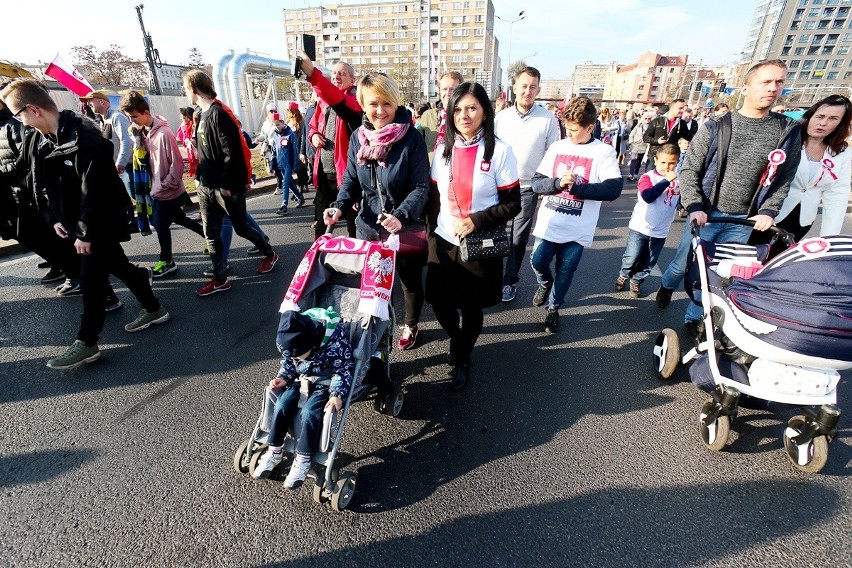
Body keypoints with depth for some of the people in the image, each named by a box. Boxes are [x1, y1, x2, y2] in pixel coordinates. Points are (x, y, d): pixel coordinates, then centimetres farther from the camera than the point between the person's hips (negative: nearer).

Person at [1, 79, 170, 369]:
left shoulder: (83, 137, -22)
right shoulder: (42, 141, 7)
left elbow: (94, 189, -24)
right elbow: (50, 184, 15)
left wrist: (85, 231, -21)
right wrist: (57, 217, 7)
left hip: (101, 220, -9)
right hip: (79, 220, 9)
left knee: (91, 278, -5)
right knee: (117, 266, 17)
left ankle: (87, 343, 4)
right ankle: (153, 308, 34)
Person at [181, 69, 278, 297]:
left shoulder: (219, 114, -16)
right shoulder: (203, 114, 13)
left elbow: (233, 152, -22)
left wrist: (227, 183, -19)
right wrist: (202, 179, 14)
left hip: (227, 187, -9)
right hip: (206, 187, 9)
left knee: (241, 228, 7)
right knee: (211, 234, 8)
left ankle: (270, 254, 31)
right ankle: (220, 279, 16)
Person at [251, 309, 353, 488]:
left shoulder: (335, 342, -30)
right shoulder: (287, 340, -13)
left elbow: (343, 370, -19)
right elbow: (287, 363, 7)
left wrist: (338, 395, -29)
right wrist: (283, 378, -10)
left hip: (326, 384, -5)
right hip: (301, 380, 5)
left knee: (308, 412, -27)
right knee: (281, 405, -18)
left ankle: (303, 459, -10)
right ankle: (274, 451, 2)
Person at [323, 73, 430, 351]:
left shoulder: (411, 138, -14)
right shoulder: (358, 138, -1)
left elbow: (421, 186, -16)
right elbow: (351, 180, 6)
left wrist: (401, 215, -31)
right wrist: (339, 206, -12)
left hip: (405, 228, -3)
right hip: (368, 227, 4)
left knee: (410, 280, 17)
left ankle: (410, 325, 45)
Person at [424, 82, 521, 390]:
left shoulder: (499, 150, -8)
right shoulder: (443, 148, 4)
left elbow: (512, 204, -8)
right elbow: (433, 196, 10)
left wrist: (476, 221, -18)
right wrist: (432, 231, 2)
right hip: (443, 241, 4)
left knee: (471, 306, 9)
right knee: (439, 301, 9)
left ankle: (461, 359, 35)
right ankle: (457, 340, 43)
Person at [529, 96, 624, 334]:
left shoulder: (604, 152, -5)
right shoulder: (557, 147, 3)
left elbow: (613, 189, -14)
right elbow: (536, 183, -1)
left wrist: (575, 187, -19)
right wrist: (558, 183, -20)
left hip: (577, 229, -2)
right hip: (549, 222, 2)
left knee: (565, 273, 8)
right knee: (538, 262, 4)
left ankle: (553, 308, 31)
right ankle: (545, 284, 38)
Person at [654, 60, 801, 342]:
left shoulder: (789, 132, 3)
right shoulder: (716, 127, -4)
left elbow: (784, 179, 7)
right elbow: (689, 170, -5)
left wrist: (768, 211, -8)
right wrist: (694, 207, -16)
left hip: (743, 222, 2)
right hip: (706, 215, -2)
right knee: (683, 263, 9)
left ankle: (693, 318, 24)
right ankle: (666, 286, 42)